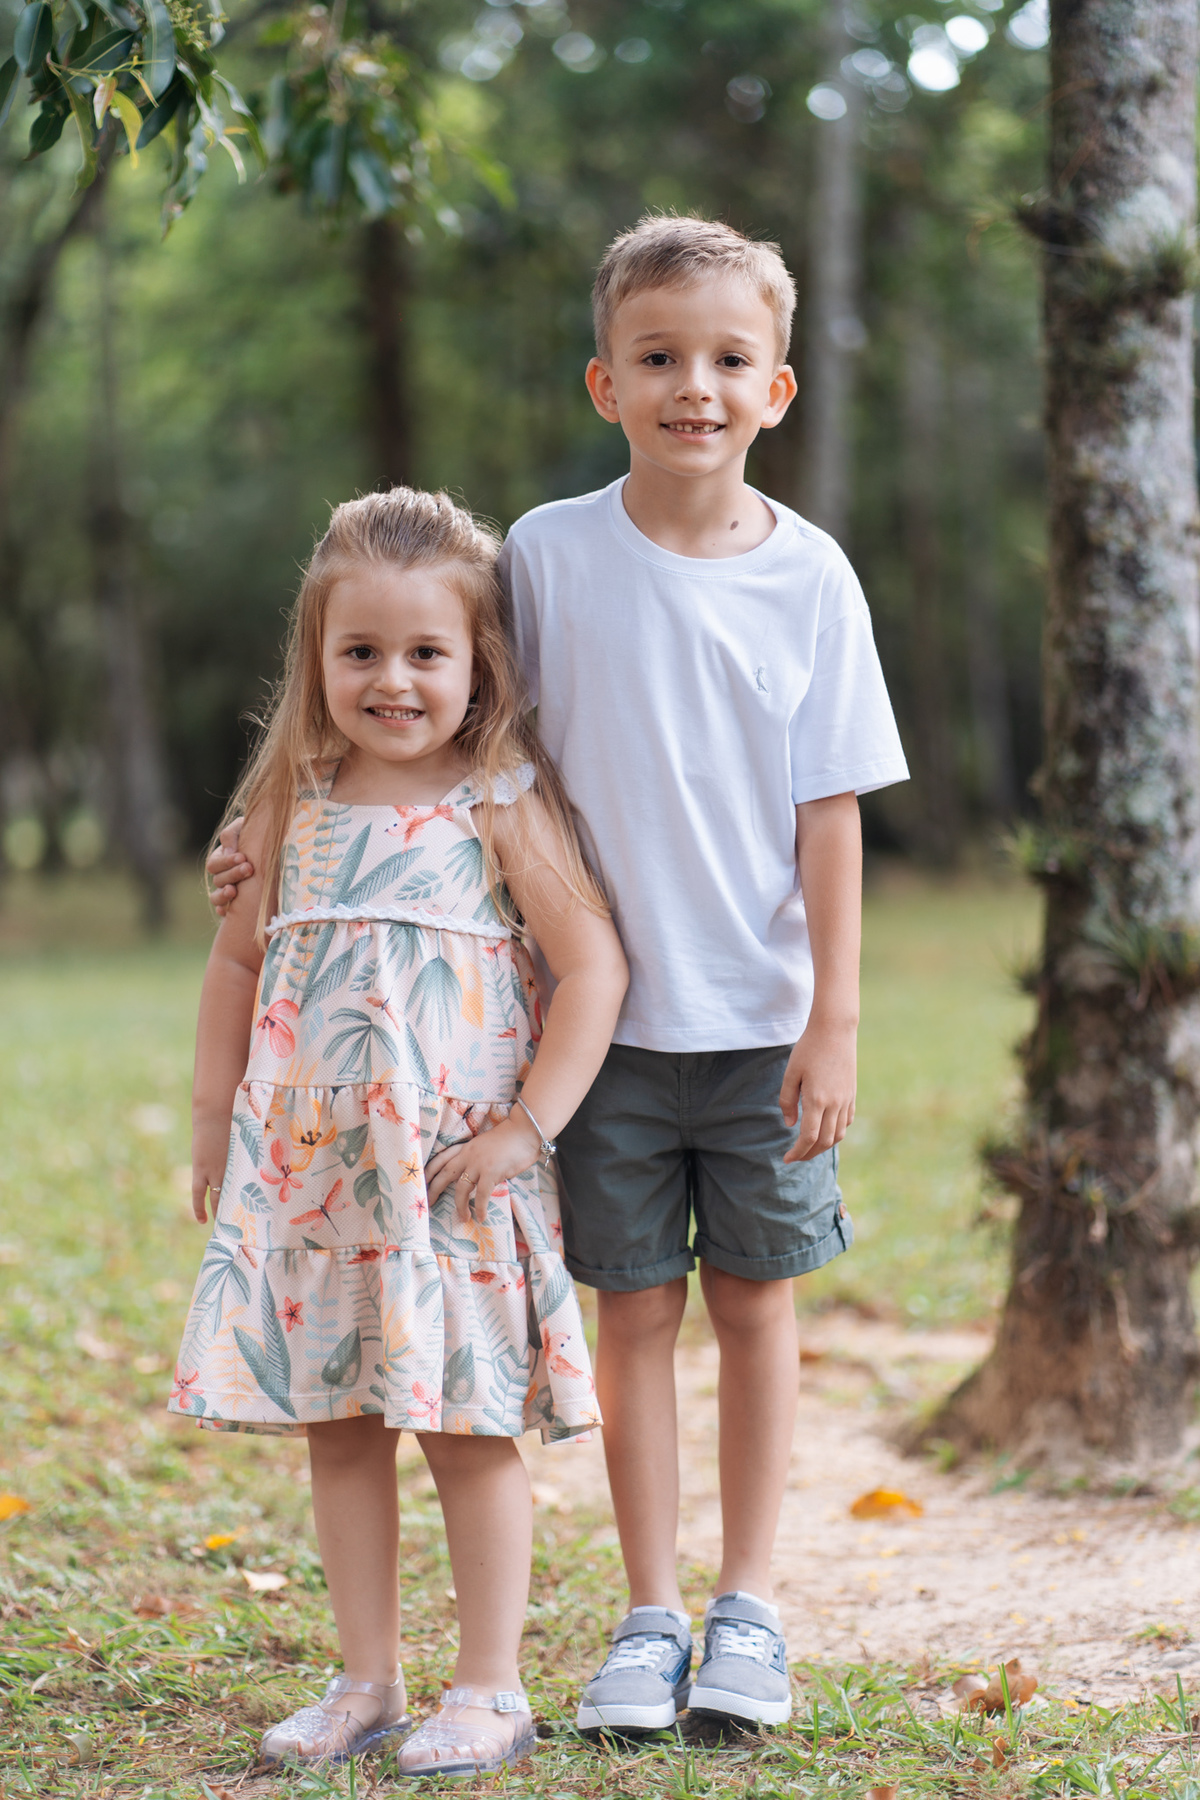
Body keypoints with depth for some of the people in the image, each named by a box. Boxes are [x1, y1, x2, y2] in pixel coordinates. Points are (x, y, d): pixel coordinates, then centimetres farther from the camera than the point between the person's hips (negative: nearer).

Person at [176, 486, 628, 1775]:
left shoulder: (503, 801, -6)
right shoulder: (295, 804, 7)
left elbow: (593, 966, -9)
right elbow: (239, 961, 17)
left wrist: (528, 1128, -14)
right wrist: (214, 1120, 14)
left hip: (453, 1163, -4)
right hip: (309, 1162, 5)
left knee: (468, 1425, 1)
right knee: (337, 1423, 9)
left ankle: (489, 1691, 12)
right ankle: (367, 1681, 21)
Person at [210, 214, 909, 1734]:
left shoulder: (808, 577, -4)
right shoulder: (548, 553, -5)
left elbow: (829, 810, -2)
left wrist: (836, 1018, -5)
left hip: (761, 1020, 0)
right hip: (607, 1011, 0)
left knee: (754, 1297, 8)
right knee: (633, 1306, 6)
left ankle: (747, 1608, 22)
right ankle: (647, 1620, 17)